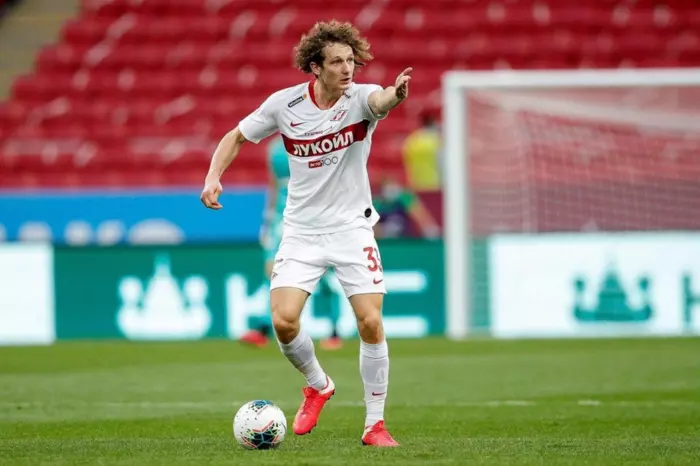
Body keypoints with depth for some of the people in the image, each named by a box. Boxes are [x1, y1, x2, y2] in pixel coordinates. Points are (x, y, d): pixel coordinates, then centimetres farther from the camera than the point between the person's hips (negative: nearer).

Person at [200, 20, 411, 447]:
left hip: (352, 226, -1)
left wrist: (396, 94, -62)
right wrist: (213, 177, -7)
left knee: (371, 323, -11)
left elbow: (379, 101, -37)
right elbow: (237, 136, 9)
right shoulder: (284, 104, -5)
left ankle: (375, 424, 4)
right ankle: (317, 385, 19)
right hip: (301, 231, 2)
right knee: (284, 321, -12)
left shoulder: (360, 97, -12)